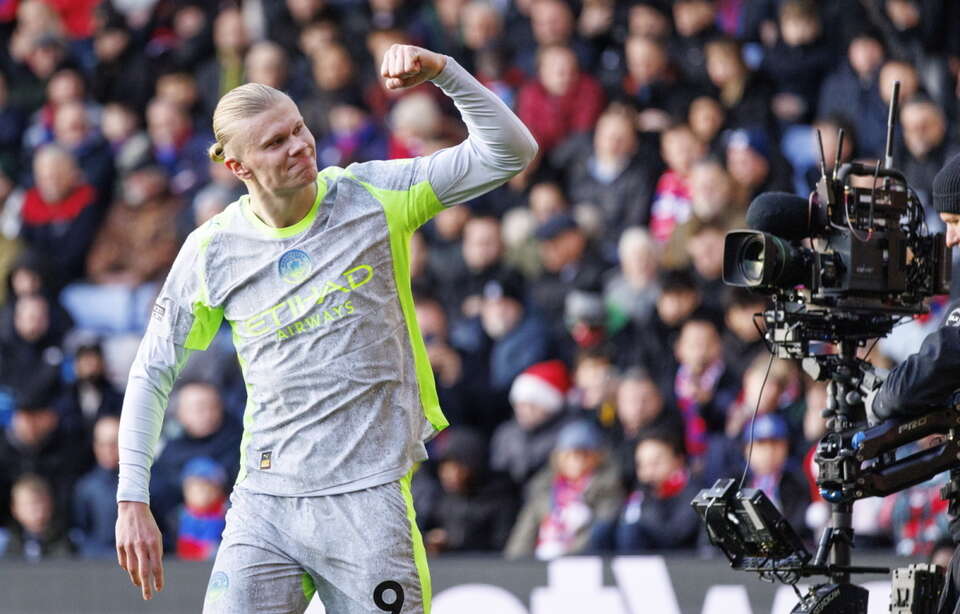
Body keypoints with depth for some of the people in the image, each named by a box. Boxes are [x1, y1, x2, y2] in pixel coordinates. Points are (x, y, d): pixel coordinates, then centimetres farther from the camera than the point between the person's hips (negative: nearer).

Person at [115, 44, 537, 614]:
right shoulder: (212, 251, 2)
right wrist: (133, 502, 6)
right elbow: (152, 373, 12)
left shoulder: (371, 196, -1)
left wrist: (442, 70, -19)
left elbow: (510, 152, -5)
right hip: (264, 505, 1)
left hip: (366, 499, -1)